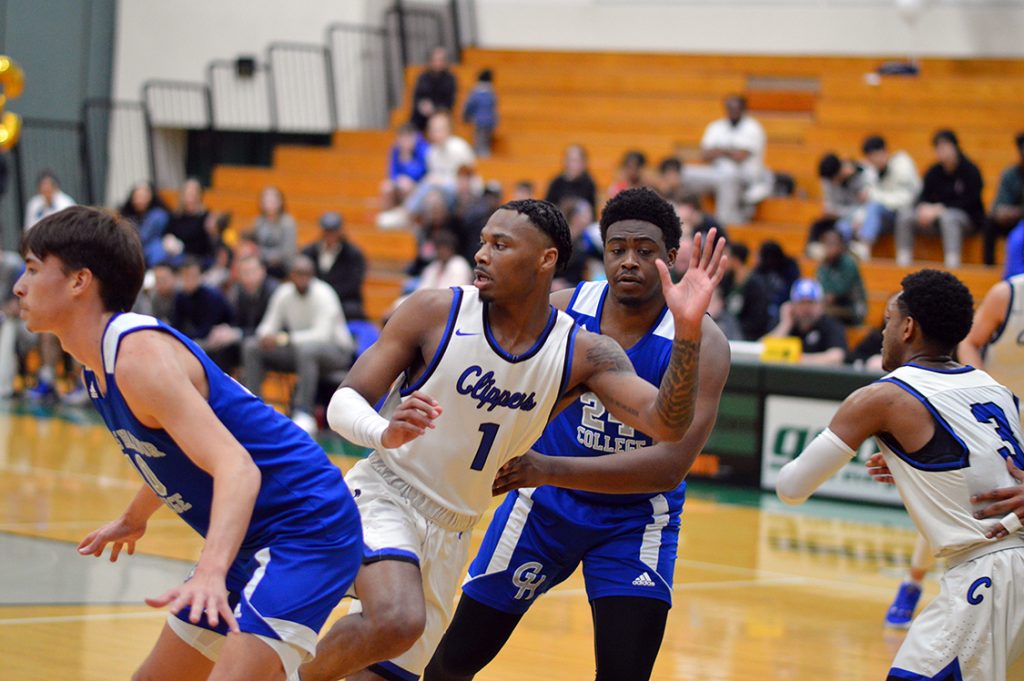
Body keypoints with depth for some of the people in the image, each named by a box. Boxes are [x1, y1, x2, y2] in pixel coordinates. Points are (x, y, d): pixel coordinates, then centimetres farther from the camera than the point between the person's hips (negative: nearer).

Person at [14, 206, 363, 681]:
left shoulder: (138, 353, -23)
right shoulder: (99, 364, 7)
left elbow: (236, 468, -34)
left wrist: (211, 571, -49)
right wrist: (133, 520, 42)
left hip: (307, 529, -10)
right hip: (250, 540, 11)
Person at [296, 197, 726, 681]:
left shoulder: (583, 354, -6)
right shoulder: (437, 312, -12)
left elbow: (665, 424, -18)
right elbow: (343, 403, -11)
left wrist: (687, 329, -34)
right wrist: (386, 433, -35)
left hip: (451, 532, 4)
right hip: (383, 496, -4)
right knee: (397, 621, -32)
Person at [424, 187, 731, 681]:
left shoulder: (700, 342, -21)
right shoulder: (562, 311, -12)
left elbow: (672, 464, -31)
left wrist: (550, 468, -39)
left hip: (635, 518, -2)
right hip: (546, 504, 2)